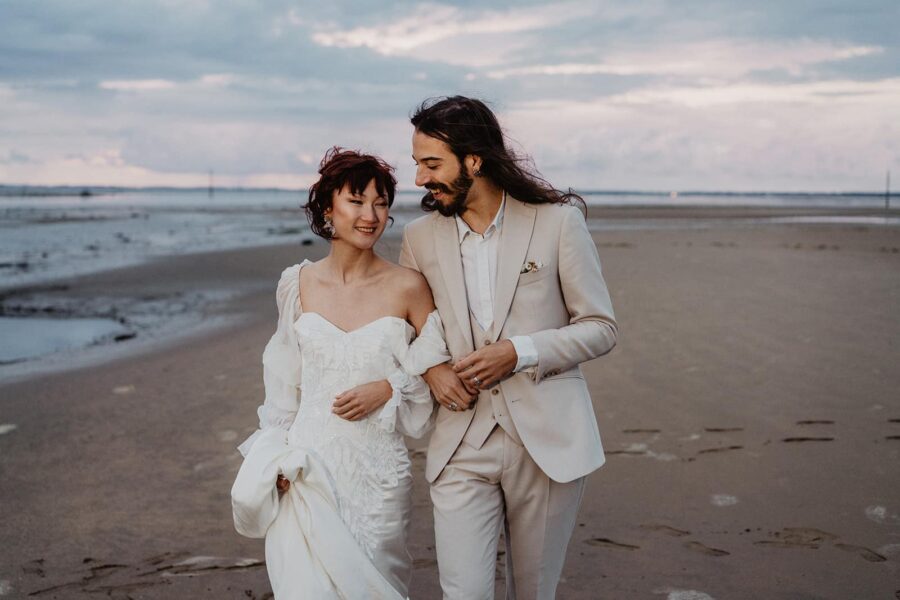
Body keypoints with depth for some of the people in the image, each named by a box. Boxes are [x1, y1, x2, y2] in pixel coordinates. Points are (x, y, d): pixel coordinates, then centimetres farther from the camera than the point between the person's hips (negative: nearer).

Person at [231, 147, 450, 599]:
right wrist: (279, 457, 6)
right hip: (308, 466, 1)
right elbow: (284, 382, 10)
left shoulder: (407, 287, -6)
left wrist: (388, 389, -13)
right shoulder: (297, 283, 2)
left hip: (377, 473, -1)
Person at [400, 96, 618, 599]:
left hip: (546, 440, -1)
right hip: (462, 445, 2)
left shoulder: (558, 222, -4)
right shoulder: (420, 237, 5)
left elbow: (601, 328, -1)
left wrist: (519, 353, -16)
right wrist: (429, 370, -5)